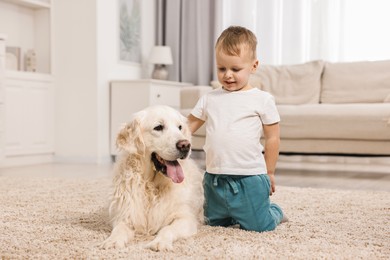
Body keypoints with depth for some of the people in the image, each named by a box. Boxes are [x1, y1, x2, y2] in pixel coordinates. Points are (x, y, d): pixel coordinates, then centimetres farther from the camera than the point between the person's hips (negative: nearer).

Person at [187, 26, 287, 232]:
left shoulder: (262, 100, -5)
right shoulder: (209, 99, 5)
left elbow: (272, 138, -1)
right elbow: (188, 126, 9)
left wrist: (269, 173, 3)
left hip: (249, 178, -4)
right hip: (214, 177, 4)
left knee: (257, 227, 2)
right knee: (215, 222, 18)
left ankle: (274, 212, 33)